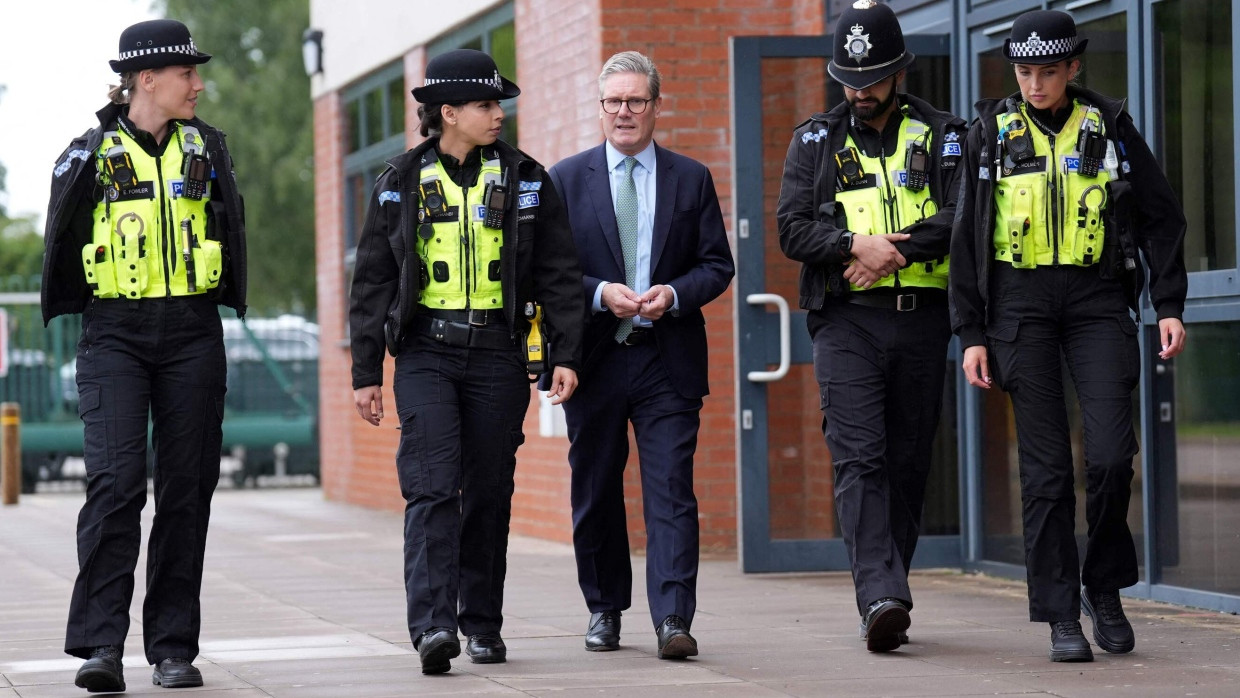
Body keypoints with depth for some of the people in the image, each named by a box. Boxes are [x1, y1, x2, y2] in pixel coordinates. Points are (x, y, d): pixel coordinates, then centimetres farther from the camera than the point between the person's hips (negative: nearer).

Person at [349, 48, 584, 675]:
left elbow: (558, 274, 8)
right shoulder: (401, 183, 4)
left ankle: (482, 623, 16)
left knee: (489, 493, 6)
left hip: (498, 353, 1)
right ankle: (433, 625, -19)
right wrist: (366, 372, 4)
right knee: (432, 486, -13)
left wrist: (566, 354, 0)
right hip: (425, 352, -1)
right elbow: (373, 282, 7)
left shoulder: (525, 180, 6)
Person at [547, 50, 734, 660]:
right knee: (596, 492, 9)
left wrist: (673, 294, -12)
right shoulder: (566, 179, 6)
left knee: (671, 491, -9)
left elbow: (717, 264, 7)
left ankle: (672, 620, -13)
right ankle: (604, 610, 24)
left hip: (668, 358, -1)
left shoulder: (692, 179, 8)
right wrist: (601, 293, -14)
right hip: (594, 358, 1)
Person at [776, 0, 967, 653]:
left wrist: (890, 251, -16)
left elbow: (960, 218, -5)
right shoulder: (815, 140, 11)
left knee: (907, 463, 5)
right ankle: (882, 598, -24)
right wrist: (855, 243, -16)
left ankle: (882, 599, 15)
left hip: (921, 322, 1)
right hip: (846, 322, -1)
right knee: (859, 457, -15)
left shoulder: (940, 136, 9)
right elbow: (792, 227, 1)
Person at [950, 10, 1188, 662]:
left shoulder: (1109, 126, 5)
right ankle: (1061, 616, 2)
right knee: (1046, 467, -3)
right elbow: (967, 237, 7)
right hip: (1021, 302, 0)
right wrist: (971, 334, 2)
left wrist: (1169, 306, 2)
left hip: (1097, 296, 0)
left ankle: (1104, 588, 10)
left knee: (1111, 452, -11)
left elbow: (1161, 217, 10)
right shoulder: (991, 133, 5)